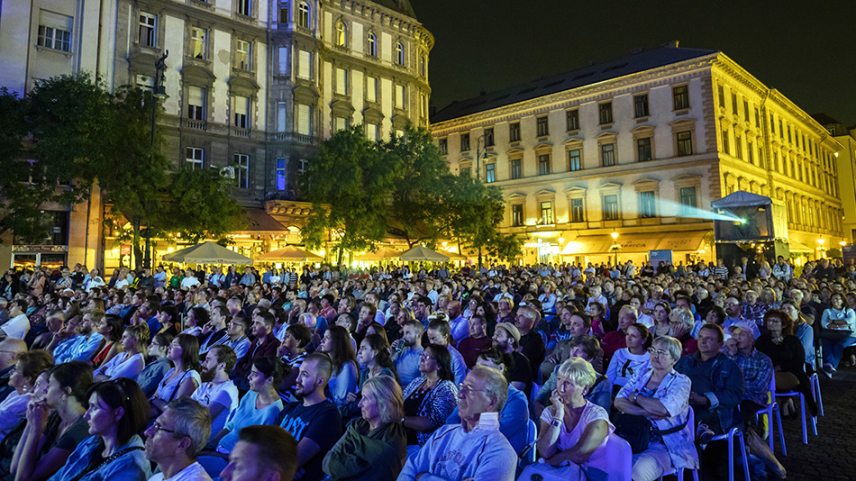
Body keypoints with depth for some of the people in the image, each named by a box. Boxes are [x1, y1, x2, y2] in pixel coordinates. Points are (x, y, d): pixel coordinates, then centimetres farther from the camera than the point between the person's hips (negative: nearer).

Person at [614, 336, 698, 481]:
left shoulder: (681, 382, -3)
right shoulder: (640, 375, 10)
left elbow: (664, 409, -22)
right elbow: (618, 402, -3)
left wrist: (636, 397, -8)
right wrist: (647, 412, -17)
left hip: (665, 446, -4)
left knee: (640, 469, -33)